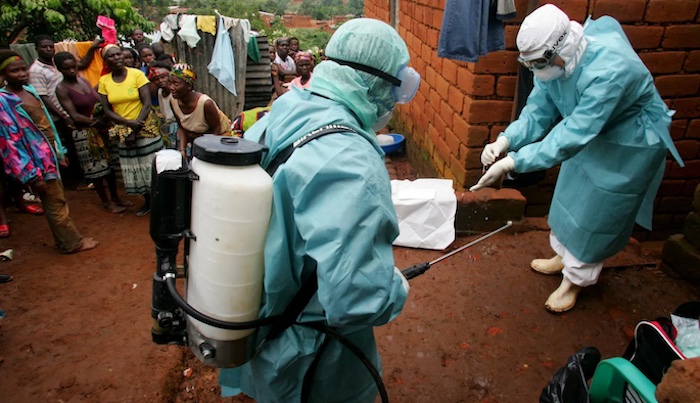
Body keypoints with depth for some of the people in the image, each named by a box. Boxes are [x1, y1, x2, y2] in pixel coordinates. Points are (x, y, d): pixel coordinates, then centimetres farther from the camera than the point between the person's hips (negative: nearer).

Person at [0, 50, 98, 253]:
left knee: (57, 201, 19)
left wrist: (59, 150, 18)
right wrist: (31, 174, -20)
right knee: (56, 204, 5)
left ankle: (68, 238, 32)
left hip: (50, 154, 8)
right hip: (37, 160, -8)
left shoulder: (29, 90, 5)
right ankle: (72, 242, 19)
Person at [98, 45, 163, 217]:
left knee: (151, 165, 0)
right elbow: (107, 110, 1)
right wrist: (128, 123, -15)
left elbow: (147, 104, -11)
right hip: (123, 132, 4)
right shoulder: (104, 81, 2)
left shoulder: (137, 74, -7)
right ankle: (147, 201, 25)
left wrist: (136, 130, -14)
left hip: (146, 128, -3)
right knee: (133, 169, 10)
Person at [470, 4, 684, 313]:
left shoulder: (609, 70, -41)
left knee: (597, 212, 5)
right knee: (570, 198, 19)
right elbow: (537, 113, -15)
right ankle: (565, 255, 42)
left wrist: (510, 163, -47)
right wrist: (503, 142, -33)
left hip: (630, 145, -7)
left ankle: (576, 278, 25)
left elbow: (571, 136, -43)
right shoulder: (553, 60, -18)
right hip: (590, 135, 7)